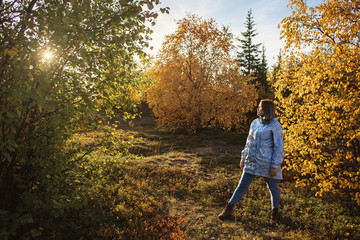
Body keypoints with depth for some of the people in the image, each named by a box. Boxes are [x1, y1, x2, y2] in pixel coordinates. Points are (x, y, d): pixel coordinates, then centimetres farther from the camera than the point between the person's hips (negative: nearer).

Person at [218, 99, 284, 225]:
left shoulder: (275, 126, -11)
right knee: (242, 185, 9)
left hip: (267, 163, -5)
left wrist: (274, 166, -12)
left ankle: (275, 211, 37)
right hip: (252, 161, 5)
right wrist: (243, 157, 14)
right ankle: (229, 209, 19)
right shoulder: (255, 123, 6)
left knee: (273, 187, 12)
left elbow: (279, 147, -10)